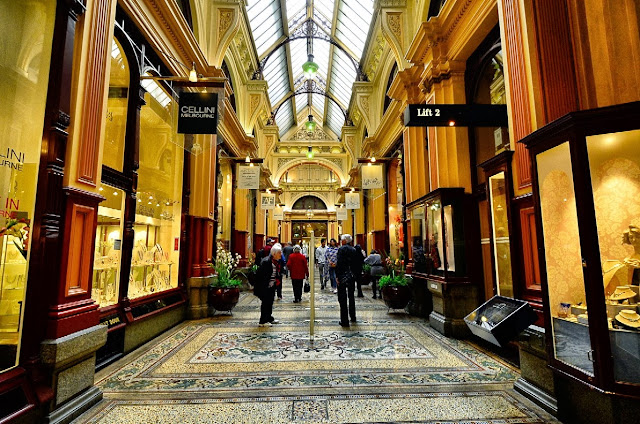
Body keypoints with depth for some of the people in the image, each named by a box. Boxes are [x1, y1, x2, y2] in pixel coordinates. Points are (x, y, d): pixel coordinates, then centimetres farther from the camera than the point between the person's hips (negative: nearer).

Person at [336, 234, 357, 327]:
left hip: (343, 276, -6)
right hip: (352, 276, 7)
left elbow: (339, 263, -16)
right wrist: (355, 274, 15)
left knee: (342, 298, -1)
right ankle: (353, 317, 32)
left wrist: (337, 276, -14)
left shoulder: (342, 249, -11)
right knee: (351, 297, 21)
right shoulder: (354, 250, 7)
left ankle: (344, 320, -1)